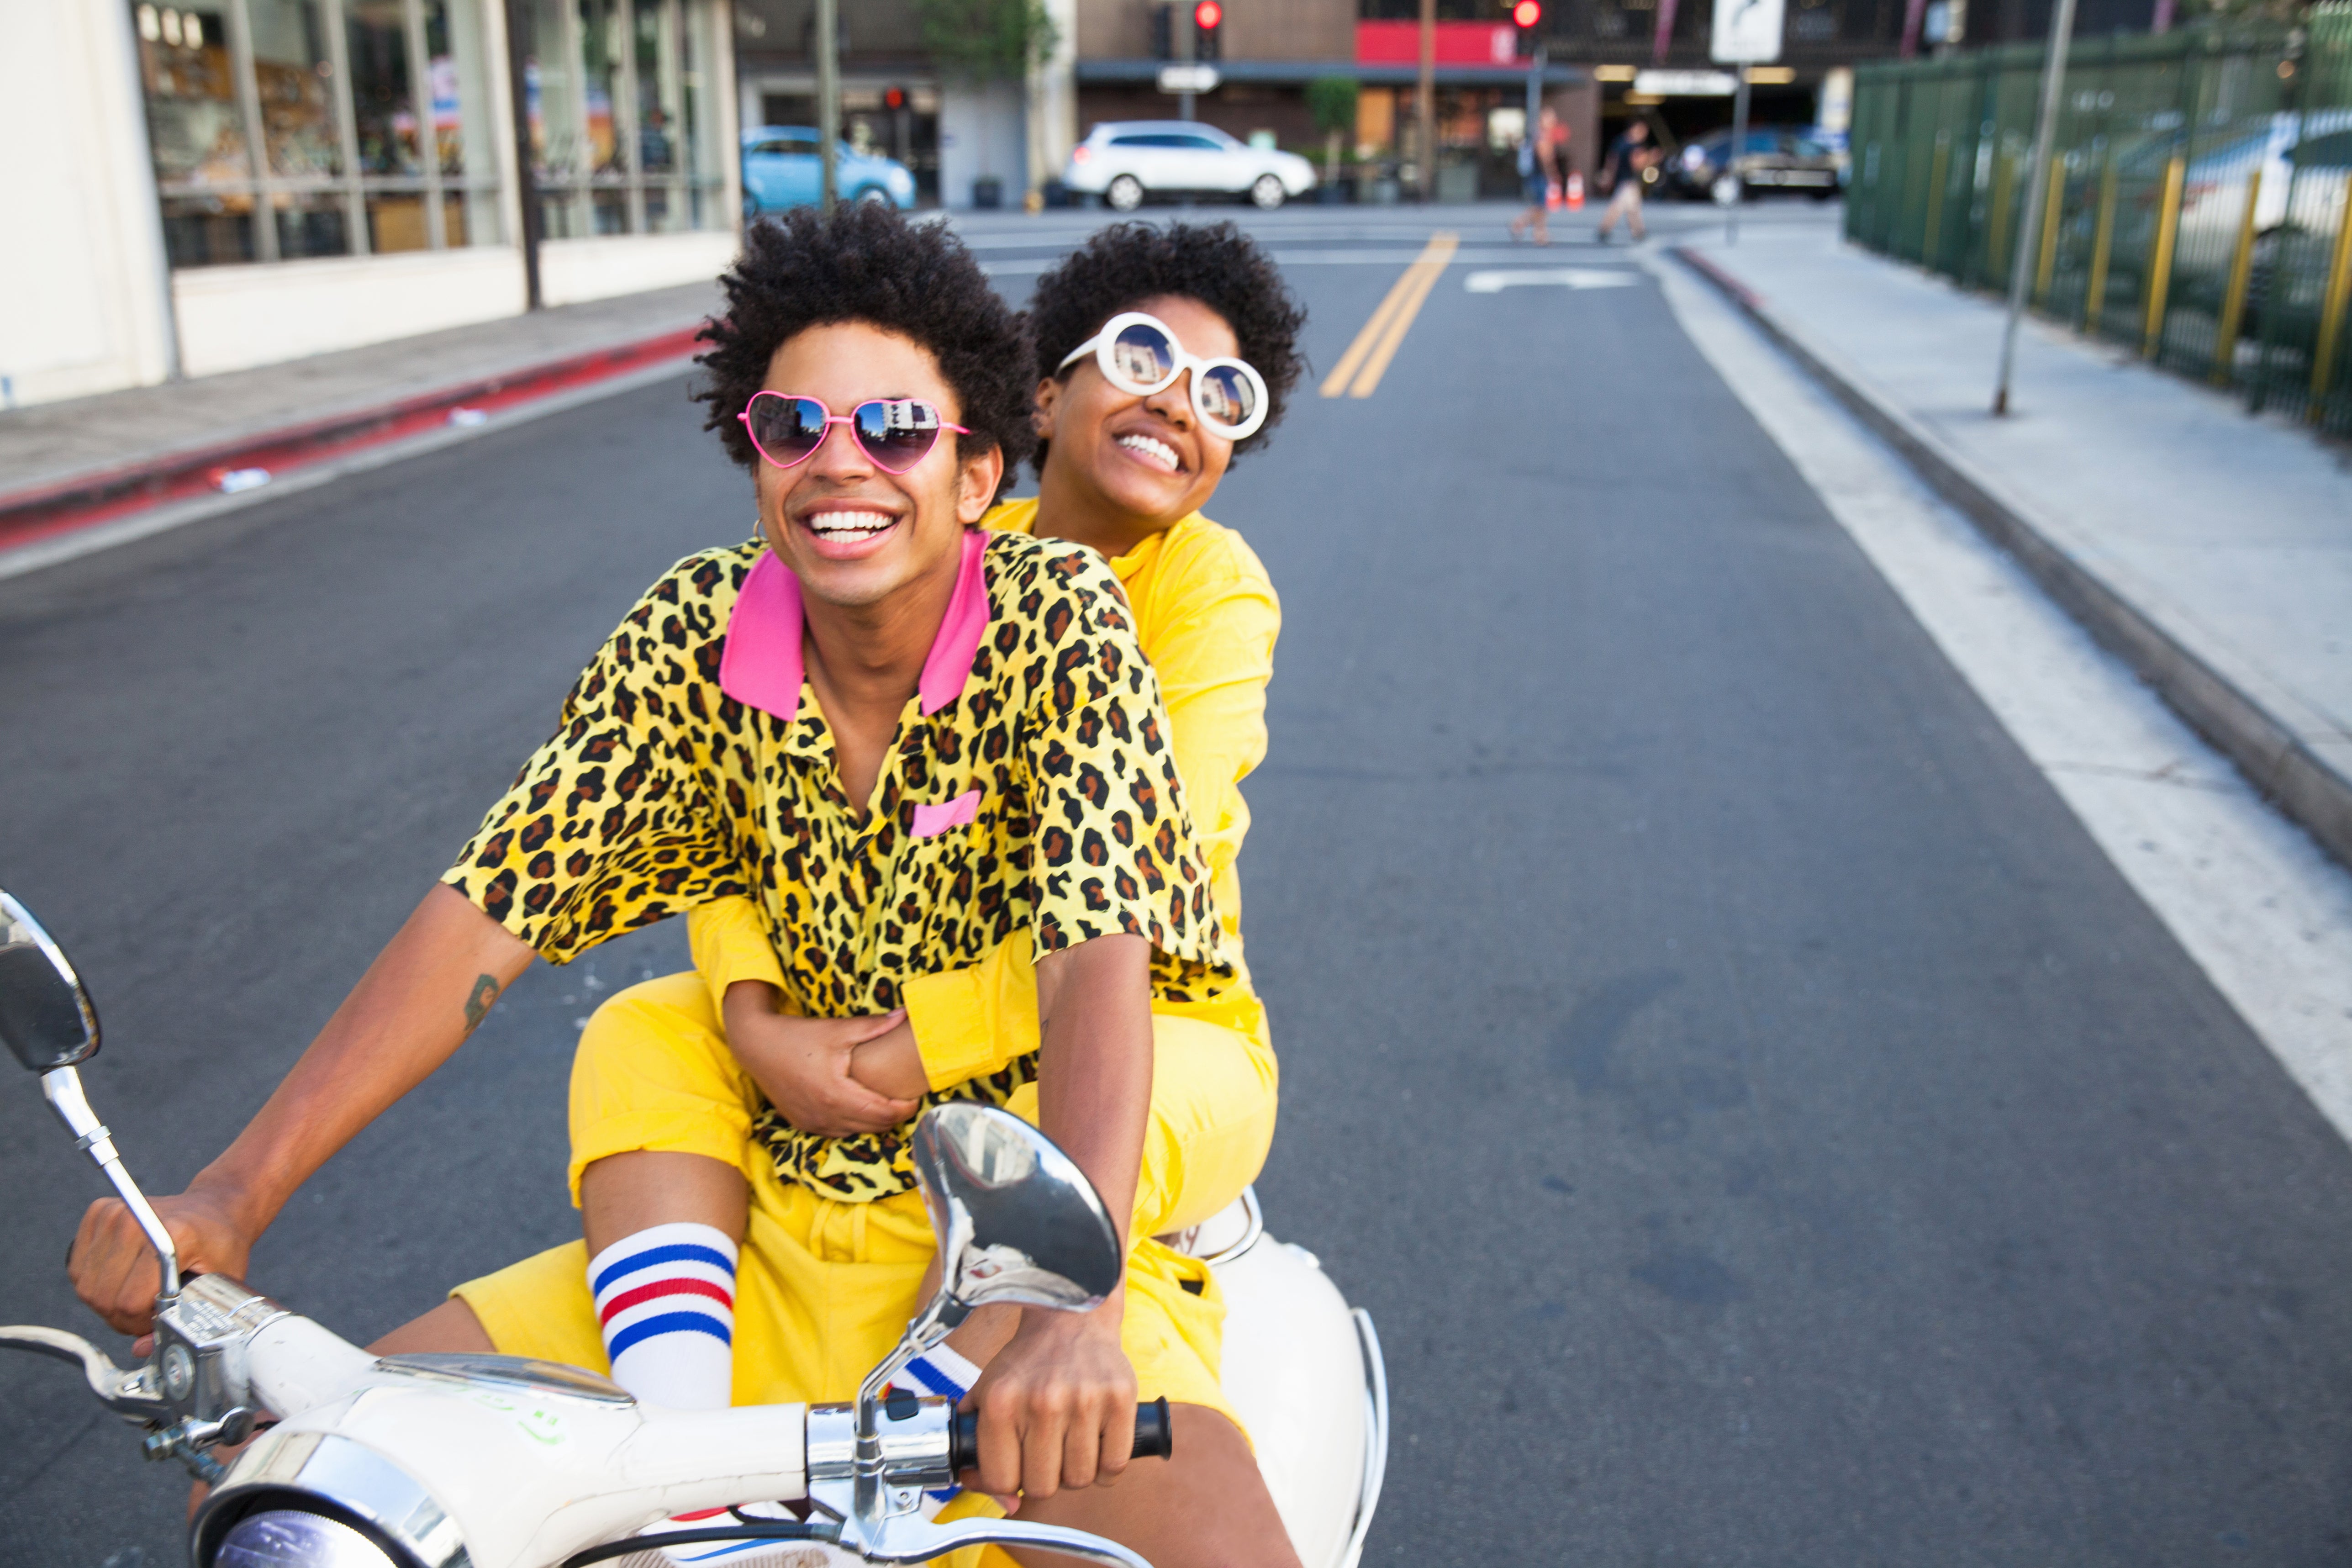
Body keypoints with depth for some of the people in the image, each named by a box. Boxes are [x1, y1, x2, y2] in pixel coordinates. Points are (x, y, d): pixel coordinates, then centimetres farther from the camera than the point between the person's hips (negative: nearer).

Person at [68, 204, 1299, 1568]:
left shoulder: (1058, 618, -13)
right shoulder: (698, 630, -2)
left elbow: (1099, 966, -25)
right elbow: (488, 911, -6)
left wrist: (1068, 1313, -39)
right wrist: (232, 1195, -15)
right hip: (773, 1230, 4)